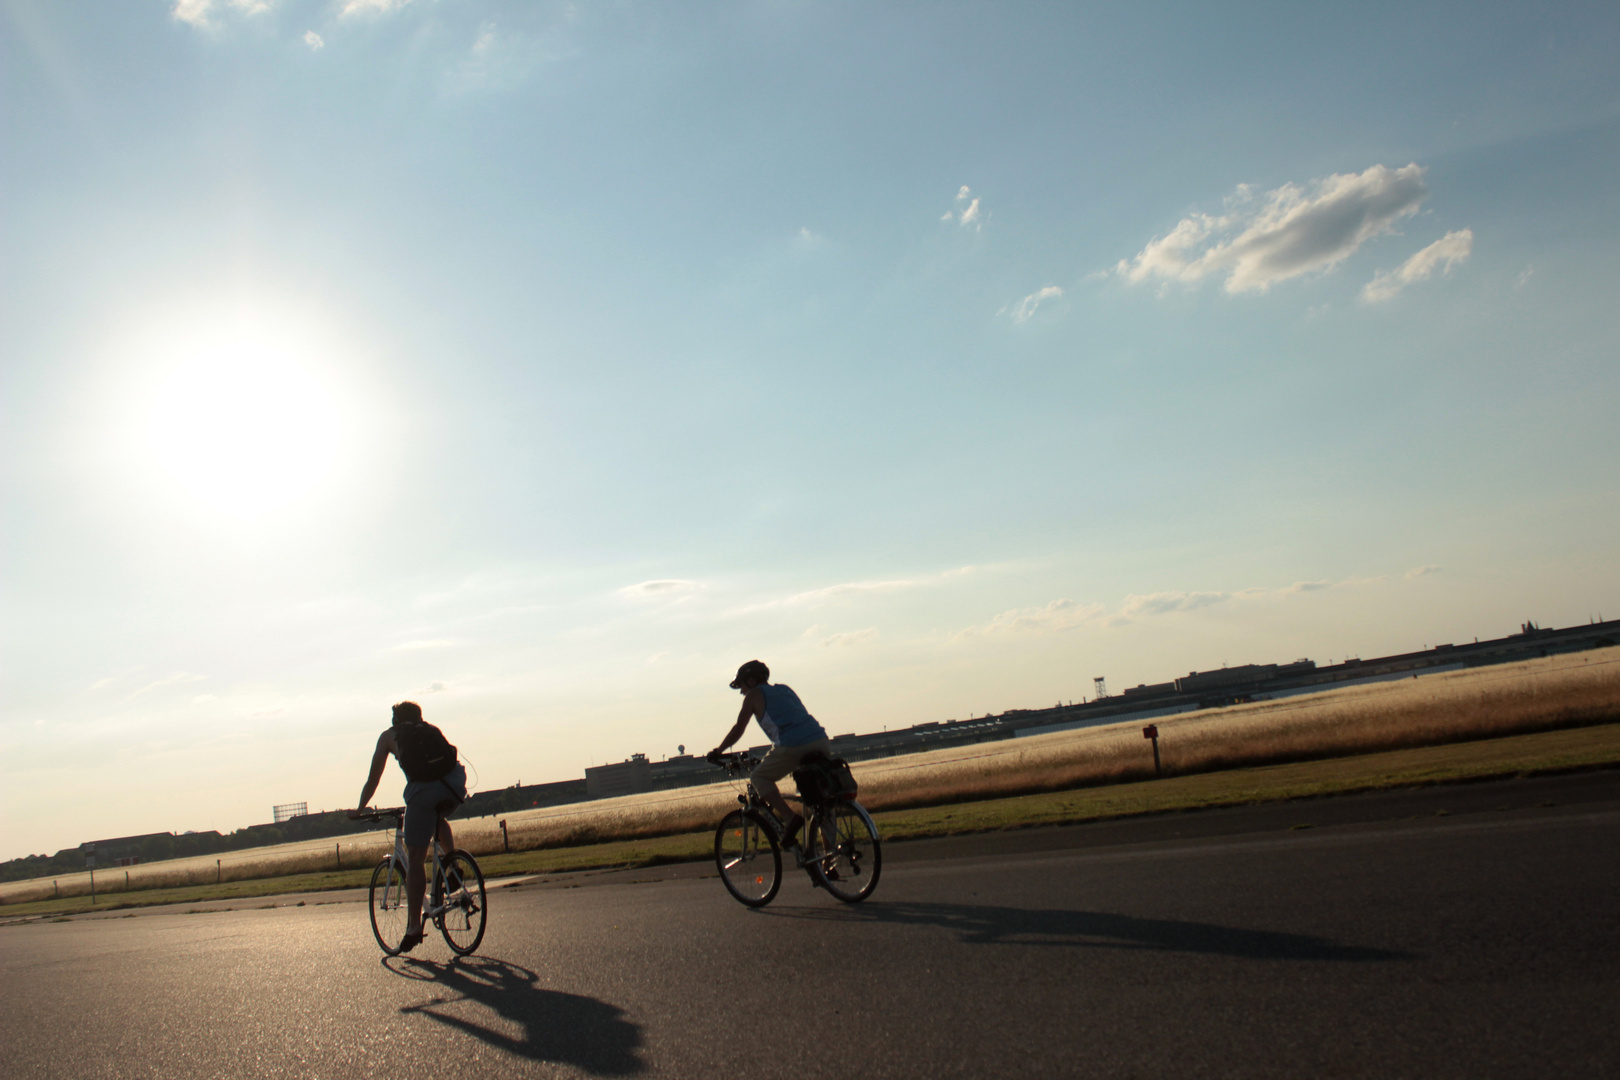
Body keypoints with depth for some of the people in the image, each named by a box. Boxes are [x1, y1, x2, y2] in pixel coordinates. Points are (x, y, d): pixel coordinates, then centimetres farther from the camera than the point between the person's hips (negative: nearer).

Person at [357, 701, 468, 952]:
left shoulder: (389, 736, 25)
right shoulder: (431, 730, 32)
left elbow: (373, 780, 25)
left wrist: (359, 810, 37)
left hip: (423, 790, -3)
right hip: (455, 783, 3)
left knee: (414, 858, 6)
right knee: (439, 818, 37)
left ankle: (414, 926, 5)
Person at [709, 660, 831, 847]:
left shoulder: (754, 695, 13)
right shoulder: (785, 689, 32)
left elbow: (739, 729, 14)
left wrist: (718, 751, 28)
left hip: (792, 747, -6)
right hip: (822, 741, 6)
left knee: (759, 777, 13)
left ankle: (790, 817, -7)